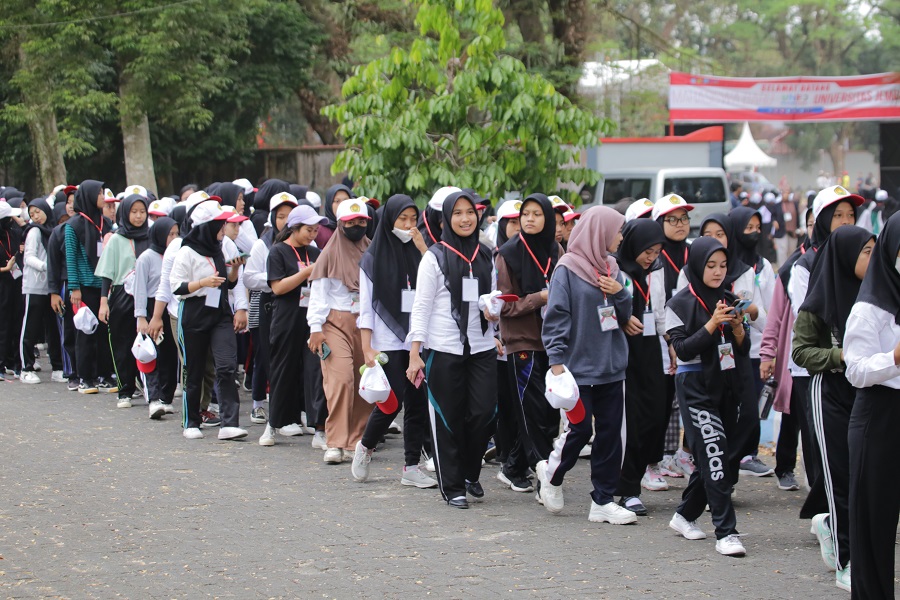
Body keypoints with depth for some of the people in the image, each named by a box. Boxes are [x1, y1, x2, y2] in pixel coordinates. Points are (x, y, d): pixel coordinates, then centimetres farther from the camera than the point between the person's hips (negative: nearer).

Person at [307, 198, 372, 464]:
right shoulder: (331, 253, 5)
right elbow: (318, 291, 2)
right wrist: (316, 328, -7)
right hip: (336, 323, -3)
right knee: (341, 379, -16)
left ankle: (356, 442, 7)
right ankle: (335, 443, -14)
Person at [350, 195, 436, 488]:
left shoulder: (417, 254, 12)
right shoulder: (373, 258, 3)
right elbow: (366, 306, 0)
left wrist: (423, 250, -6)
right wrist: (367, 348, -8)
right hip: (388, 341, -4)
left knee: (417, 403, 1)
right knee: (392, 403, -8)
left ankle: (411, 466, 8)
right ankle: (365, 446, 17)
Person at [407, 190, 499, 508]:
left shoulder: (485, 256, 12)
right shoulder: (434, 257, -2)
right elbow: (421, 307, -4)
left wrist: (495, 310, 5)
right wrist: (415, 354, -10)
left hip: (481, 348, 4)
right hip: (444, 350, -4)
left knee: (485, 413, -4)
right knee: (448, 419, 1)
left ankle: (470, 473, 19)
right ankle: (452, 486, 12)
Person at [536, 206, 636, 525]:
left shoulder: (611, 268, 12)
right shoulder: (568, 269, -8)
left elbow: (624, 315, 16)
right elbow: (555, 316, -10)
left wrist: (620, 292, -4)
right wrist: (556, 361, -15)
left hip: (611, 366, 6)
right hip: (579, 366, -6)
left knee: (610, 432, 5)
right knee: (580, 429, -4)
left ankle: (603, 500, 11)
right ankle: (551, 474, 23)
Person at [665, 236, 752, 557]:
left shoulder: (729, 300, 9)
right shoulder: (680, 303, -6)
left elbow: (743, 350, 10)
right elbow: (683, 349, -13)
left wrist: (738, 329, -11)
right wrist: (711, 324, -22)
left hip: (726, 386, 6)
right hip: (696, 388, -6)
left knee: (711, 458, 10)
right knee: (714, 455, -13)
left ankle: (685, 515, 28)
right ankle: (726, 532, -15)